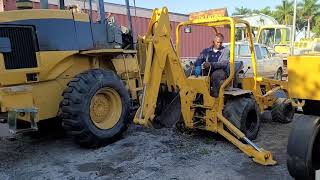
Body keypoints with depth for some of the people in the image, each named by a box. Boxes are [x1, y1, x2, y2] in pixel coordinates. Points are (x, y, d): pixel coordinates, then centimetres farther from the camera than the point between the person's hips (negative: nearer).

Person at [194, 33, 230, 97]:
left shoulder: (226, 51, 7)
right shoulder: (206, 51, 18)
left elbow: (224, 63, -10)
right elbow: (199, 59, 5)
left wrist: (211, 64, -26)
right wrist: (197, 66, -20)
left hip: (221, 72, -3)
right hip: (208, 72, 3)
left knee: (215, 74, -37)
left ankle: (215, 94, -27)